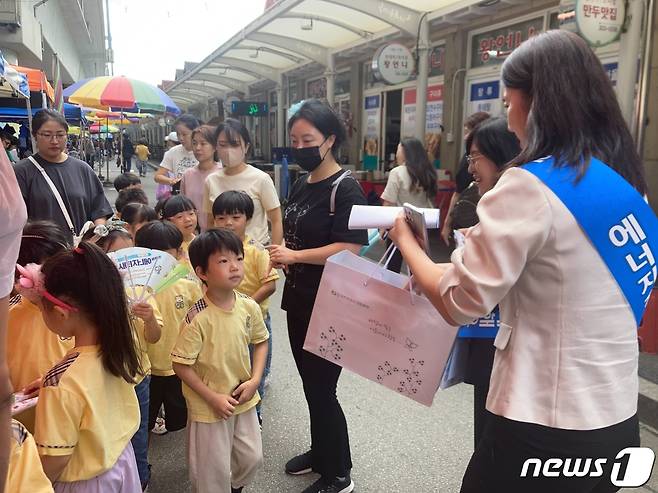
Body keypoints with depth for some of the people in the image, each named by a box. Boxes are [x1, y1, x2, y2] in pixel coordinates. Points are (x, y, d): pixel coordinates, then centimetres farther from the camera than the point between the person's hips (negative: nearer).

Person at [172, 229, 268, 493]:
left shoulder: (249, 307, -10)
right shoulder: (198, 318, -25)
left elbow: (261, 342, 6)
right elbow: (181, 365, -17)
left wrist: (255, 380, -5)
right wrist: (213, 398, -16)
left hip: (243, 399, 5)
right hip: (208, 406, -5)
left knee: (252, 457, 21)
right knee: (214, 471, 11)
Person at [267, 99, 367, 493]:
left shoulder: (345, 188, -15)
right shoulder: (301, 186, 10)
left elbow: (350, 249, -23)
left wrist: (294, 256, -20)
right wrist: (280, 256, 1)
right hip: (300, 300, 8)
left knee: (323, 389, 2)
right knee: (310, 384, 19)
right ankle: (321, 452, 40)